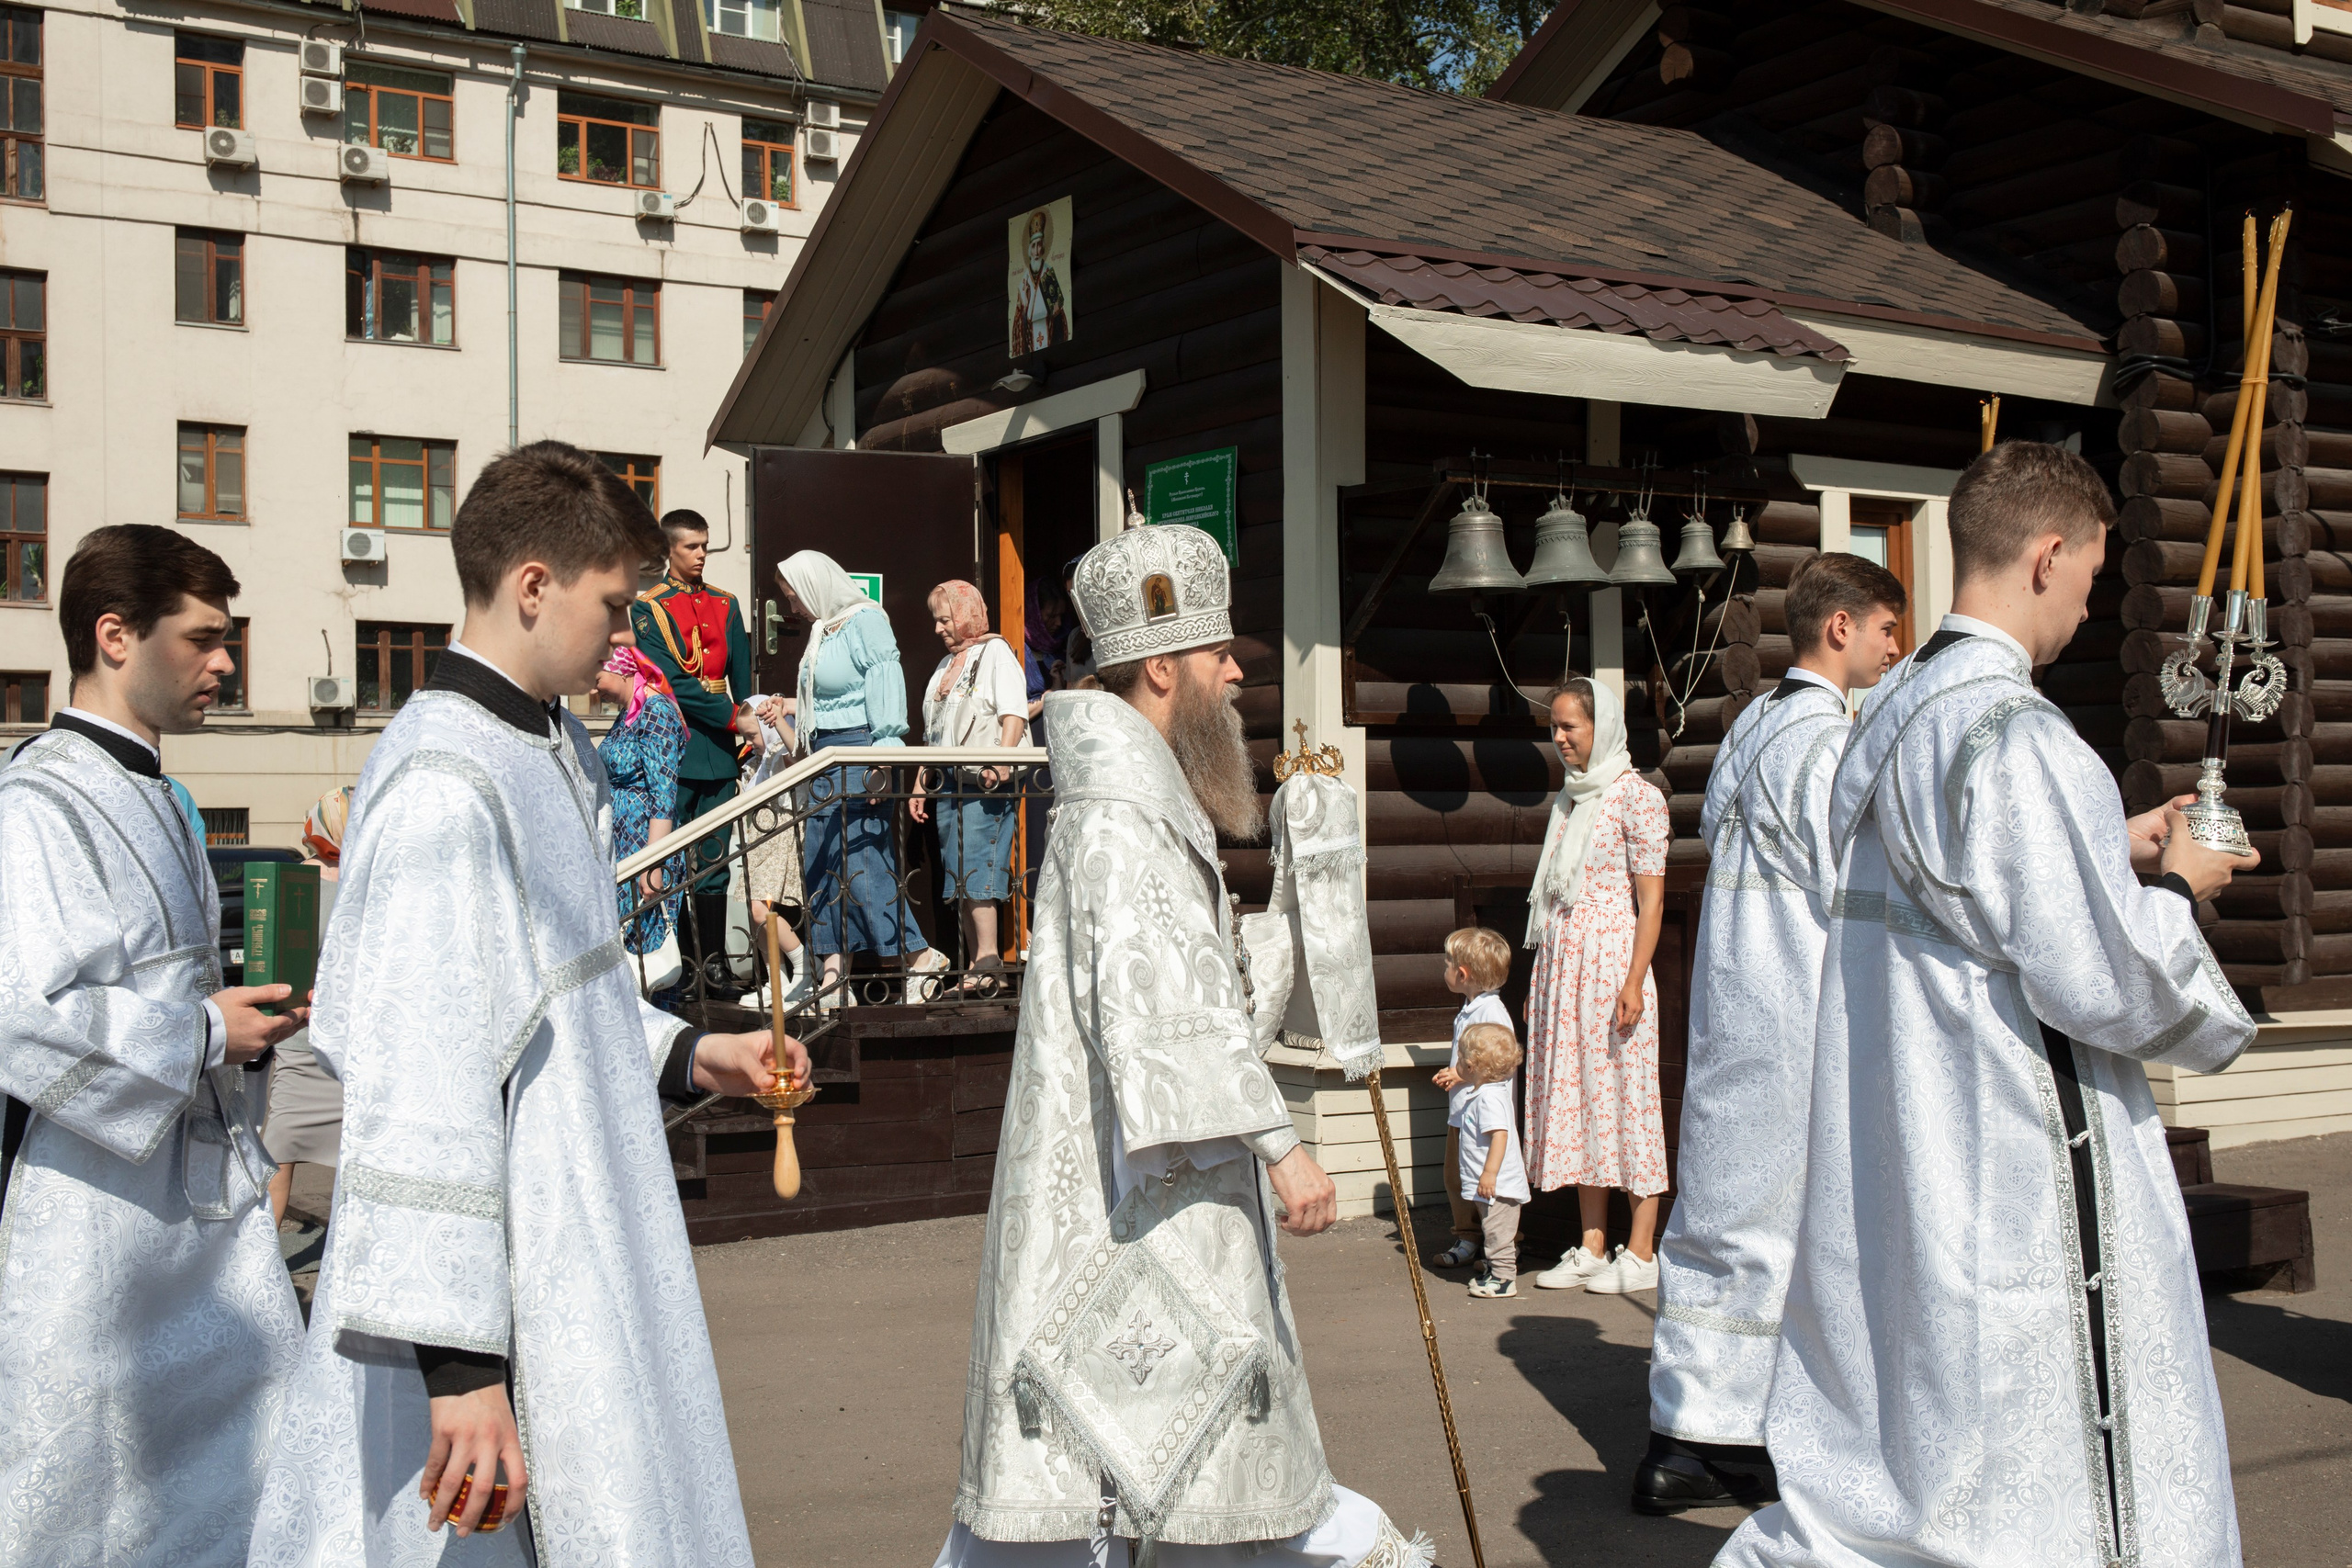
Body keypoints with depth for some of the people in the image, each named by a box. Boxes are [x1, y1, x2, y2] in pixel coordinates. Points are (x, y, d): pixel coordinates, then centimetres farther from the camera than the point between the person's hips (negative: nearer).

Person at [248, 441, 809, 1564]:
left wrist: (684, 1056, 12)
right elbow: (422, 1084, -25)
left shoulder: (553, 747, 11)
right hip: (508, 1314, -10)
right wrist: (459, 1362, -26)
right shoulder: (445, 787, -20)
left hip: (576, 1256, 10)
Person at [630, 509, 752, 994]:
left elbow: (742, 678, 15)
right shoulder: (648, 608, -1)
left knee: (713, 859, 6)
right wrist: (734, 717, -15)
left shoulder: (725, 605, 16)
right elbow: (671, 682, -11)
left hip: (718, 750, 5)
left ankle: (713, 962, 9)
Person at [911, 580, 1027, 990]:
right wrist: (919, 783, 22)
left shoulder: (994, 652, -1)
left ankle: (988, 956, -14)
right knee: (958, 874, 4)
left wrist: (1002, 760, -27)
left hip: (986, 781, -8)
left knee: (975, 866, -15)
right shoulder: (946, 667, 25)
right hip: (950, 782, 8)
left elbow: (1015, 712, -14)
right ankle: (976, 961, 6)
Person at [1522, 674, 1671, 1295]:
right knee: (1576, 1097, 8)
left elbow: (1651, 899, -10)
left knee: (1626, 1097, -3)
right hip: (1561, 965, 8)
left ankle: (1641, 1254, 3)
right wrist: (1540, 983, 15)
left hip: (1612, 963, -8)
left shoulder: (1636, 796, -7)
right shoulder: (1570, 799, 15)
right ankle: (1592, 1246, 14)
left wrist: (1634, 982, -18)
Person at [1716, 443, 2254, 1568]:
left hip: (1889, 1172, 9)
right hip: (2015, 1192, -9)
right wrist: (2173, 891, -1)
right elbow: (2099, 979, -19)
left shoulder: (1891, 716, 10)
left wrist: (2111, 852, 19)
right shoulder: (2011, 733, -20)